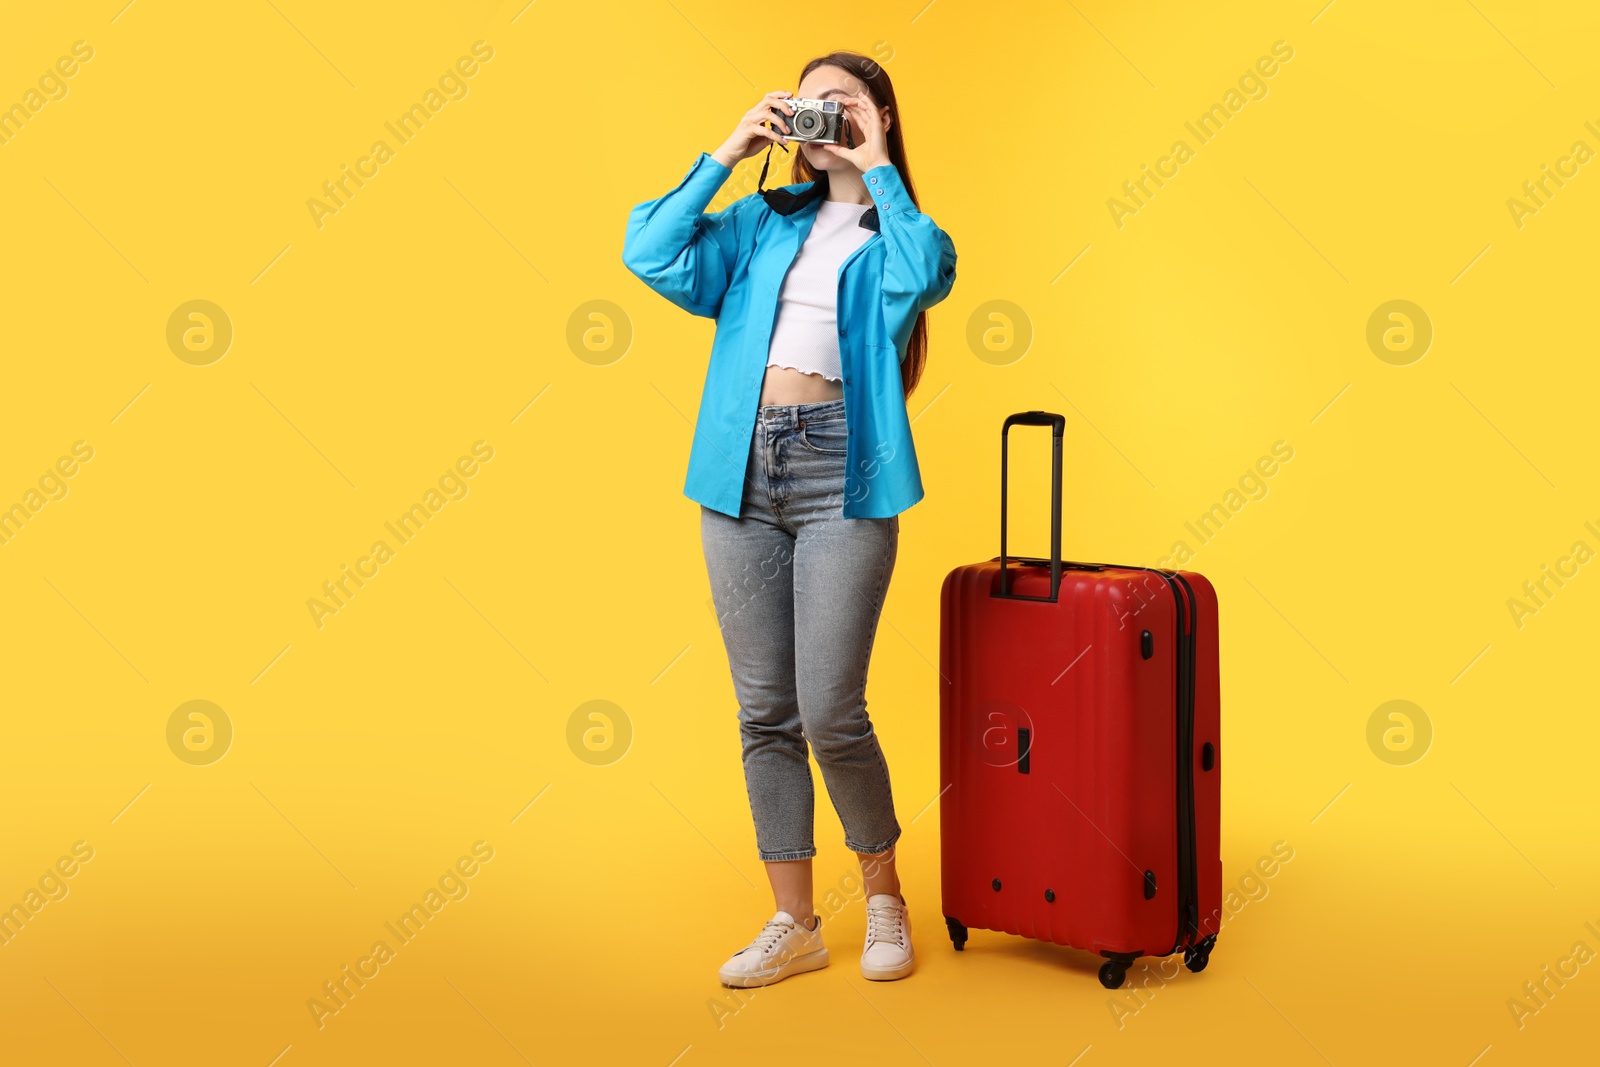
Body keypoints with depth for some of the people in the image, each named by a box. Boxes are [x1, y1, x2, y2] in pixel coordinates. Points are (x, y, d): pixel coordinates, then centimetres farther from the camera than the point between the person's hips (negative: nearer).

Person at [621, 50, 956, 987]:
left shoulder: (896, 231, 9)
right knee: (764, 712, 6)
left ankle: (885, 899, 17)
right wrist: (728, 153, 6)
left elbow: (926, 277, -15)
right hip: (742, 471, 4)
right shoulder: (763, 222, 17)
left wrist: (877, 170, -5)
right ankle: (795, 924, 18)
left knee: (831, 712, -7)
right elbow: (653, 257, 5)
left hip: (840, 474, -4)